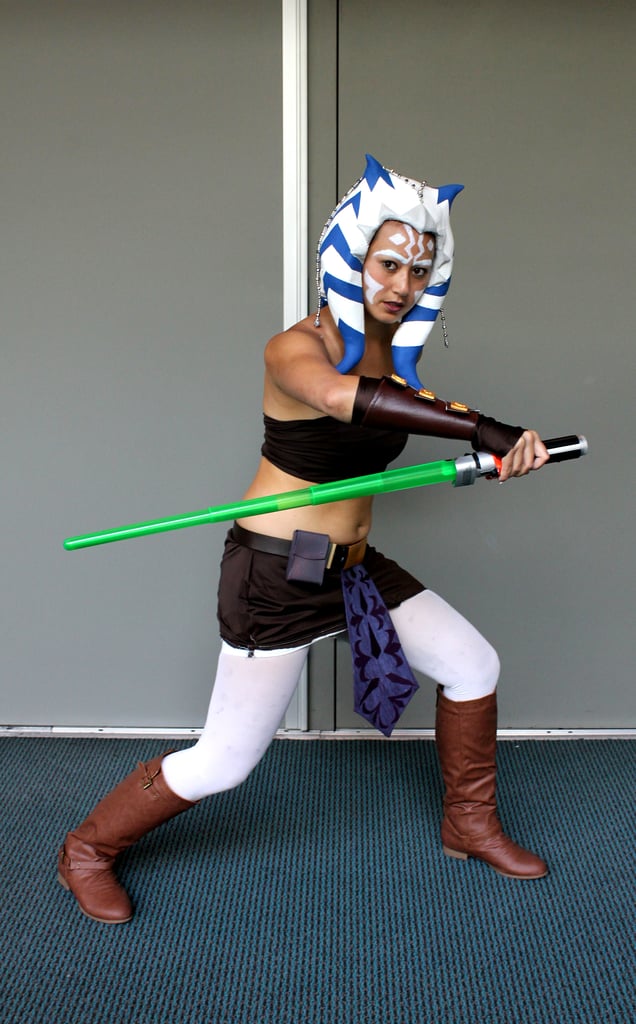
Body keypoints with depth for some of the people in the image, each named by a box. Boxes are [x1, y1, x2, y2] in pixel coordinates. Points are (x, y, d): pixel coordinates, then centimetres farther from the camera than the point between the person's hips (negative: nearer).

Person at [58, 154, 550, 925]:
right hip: (277, 575, -8)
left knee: (474, 665, 12)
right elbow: (347, 396, -41)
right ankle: (88, 849, 23)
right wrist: (482, 431, -47)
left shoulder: (397, 355, 6)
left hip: (353, 566, 8)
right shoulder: (296, 349, -21)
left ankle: (469, 824, 34)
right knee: (224, 763, -2)